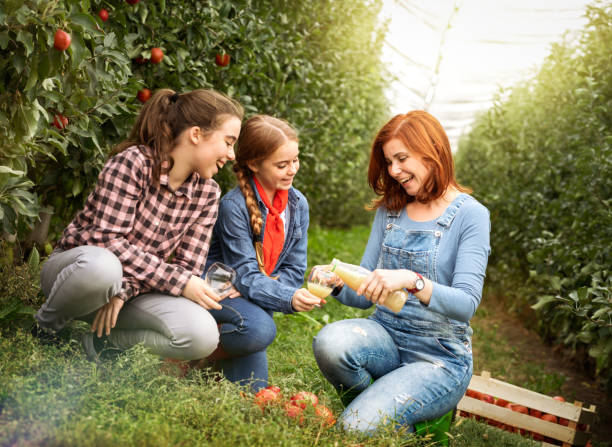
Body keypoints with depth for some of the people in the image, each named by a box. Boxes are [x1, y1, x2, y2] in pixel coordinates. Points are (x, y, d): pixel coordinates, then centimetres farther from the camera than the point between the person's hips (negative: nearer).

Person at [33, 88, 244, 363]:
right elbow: (109, 239, -24)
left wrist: (124, 289, -23)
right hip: (76, 265, -4)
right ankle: (44, 328, -10)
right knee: (102, 266, -43)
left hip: (136, 289, 4)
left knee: (203, 335, -26)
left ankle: (100, 343, -5)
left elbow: (188, 267, -7)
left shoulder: (207, 193, -1)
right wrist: (178, 281, -27)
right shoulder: (132, 162, -17)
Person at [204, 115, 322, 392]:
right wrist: (290, 298, -40)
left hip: (253, 296, 4)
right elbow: (245, 276, -24)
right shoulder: (234, 205, -21)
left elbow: (294, 270, -1)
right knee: (259, 329, -34)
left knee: (253, 390, -13)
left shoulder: (298, 204, -3)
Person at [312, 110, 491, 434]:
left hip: (440, 356, -5)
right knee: (331, 341, -29)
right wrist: (338, 284, -14)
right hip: (385, 337, 5)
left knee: (356, 427, -24)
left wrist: (412, 280, -36)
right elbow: (367, 294, 8)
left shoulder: (470, 215, -8)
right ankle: (374, 408, 0)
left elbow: (466, 304, -19)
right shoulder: (390, 210, 9)